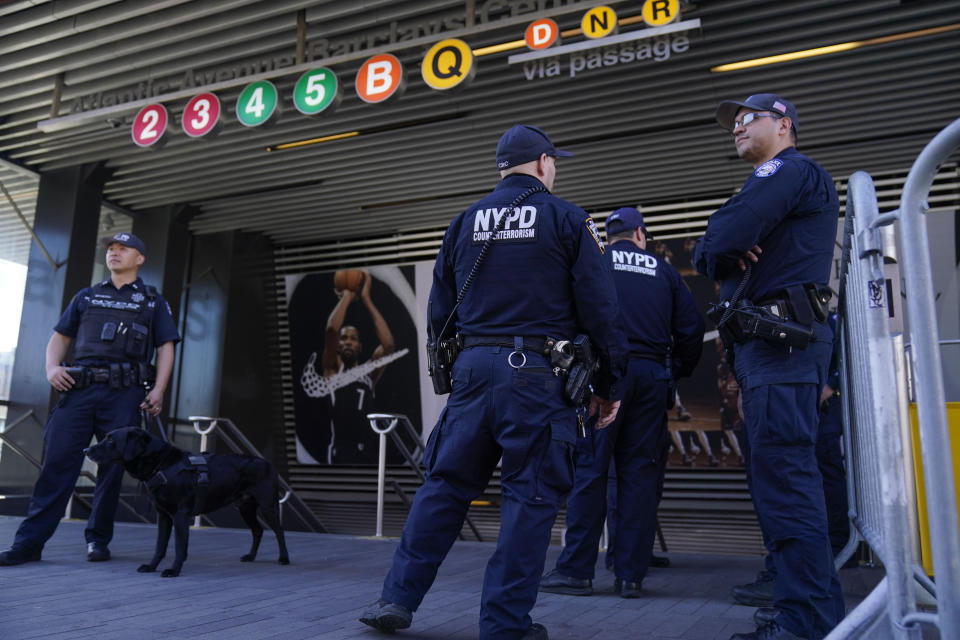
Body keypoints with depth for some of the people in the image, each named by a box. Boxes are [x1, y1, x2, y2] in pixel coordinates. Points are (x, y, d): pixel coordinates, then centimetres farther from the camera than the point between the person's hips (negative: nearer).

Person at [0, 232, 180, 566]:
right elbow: (60, 337, 21)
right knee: (57, 462, -4)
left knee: (112, 468, -1)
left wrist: (158, 389, -6)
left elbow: (166, 348, 8)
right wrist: (52, 367, 0)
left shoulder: (153, 301, 14)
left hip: (125, 392, -2)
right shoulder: (86, 297, 21)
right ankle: (29, 542, -1)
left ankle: (98, 539, 12)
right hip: (79, 388, 2)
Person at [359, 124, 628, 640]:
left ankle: (398, 598, 15)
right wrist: (608, 385, 4)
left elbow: (438, 311, 15)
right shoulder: (566, 219, 2)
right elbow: (600, 308, -3)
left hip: (473, 367, 4)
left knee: (445, 483, 12)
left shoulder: (464, 222, 14)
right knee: (530, 495, 4)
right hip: (537, 374, -4)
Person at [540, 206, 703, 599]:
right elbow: (691, 329, 13)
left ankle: (576, 570, -1)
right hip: (652, 375, 3)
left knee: (589, 469, -2)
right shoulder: (663, 271, 16)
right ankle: (630, 576, 8)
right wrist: (677, 373, 25)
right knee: (640, 472, 5)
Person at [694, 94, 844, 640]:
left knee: (783, 473, -14)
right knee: (777, 473, 11)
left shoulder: (789, 170, -3)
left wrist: (717, 259, 4)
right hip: (769, 341, 11)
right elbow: (715, 254, 21)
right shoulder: (778, 183, 30)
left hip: (782, 337, -10)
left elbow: (721, 240, -17)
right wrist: (727, 267, -2)